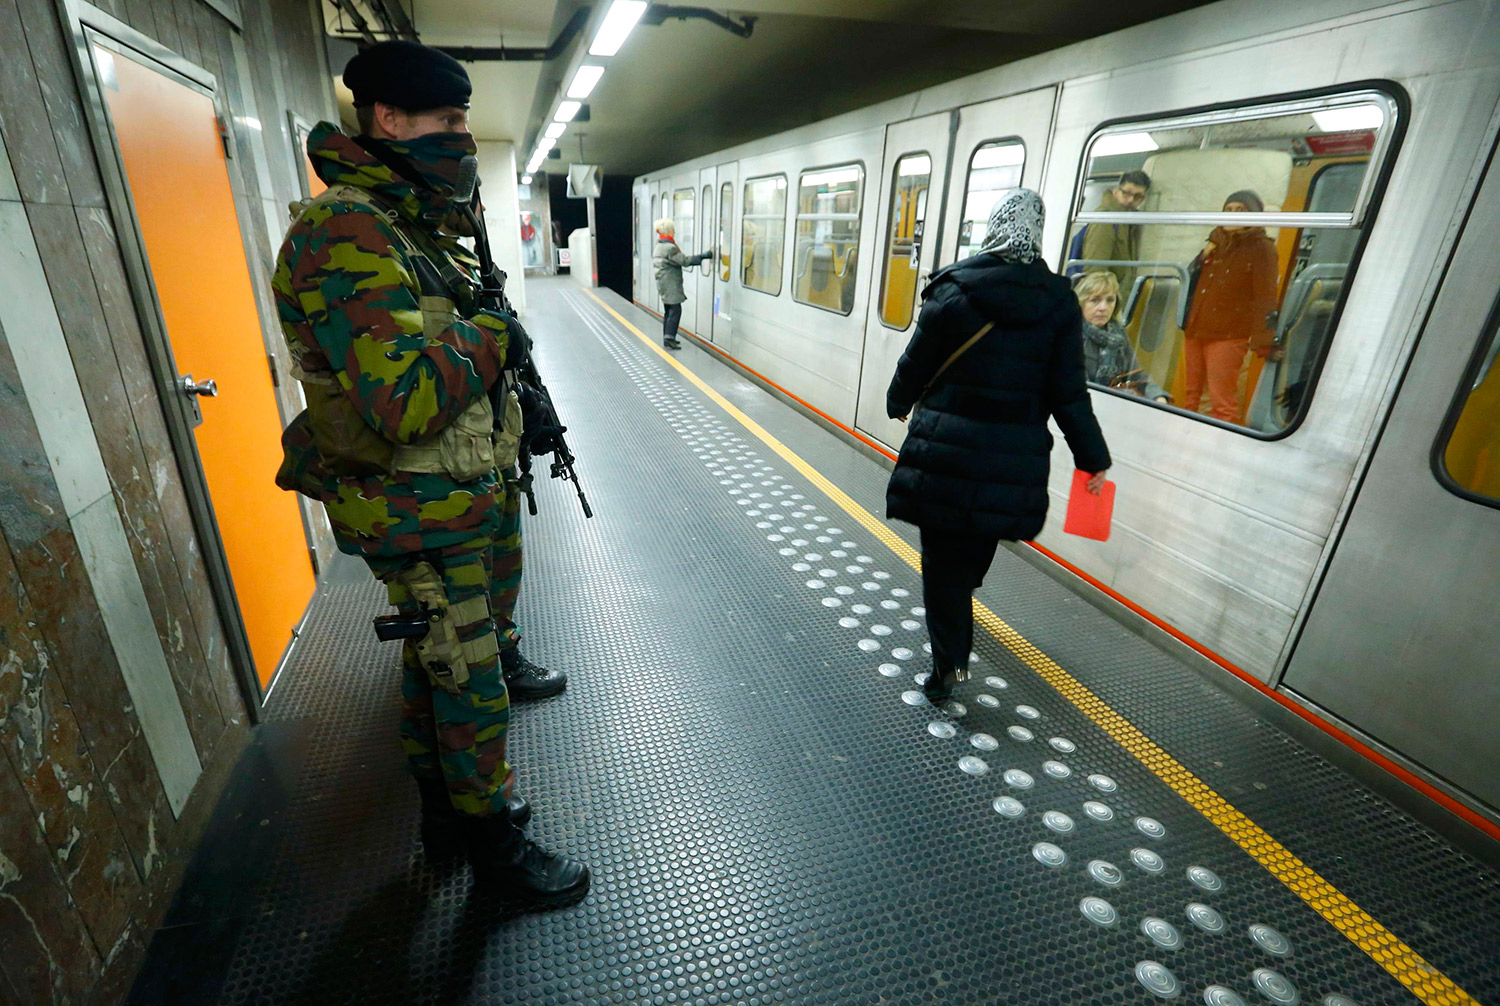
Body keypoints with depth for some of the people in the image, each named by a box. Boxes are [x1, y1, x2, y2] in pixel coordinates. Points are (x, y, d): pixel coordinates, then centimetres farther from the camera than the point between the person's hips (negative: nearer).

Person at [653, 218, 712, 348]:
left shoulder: (659, 246, 14)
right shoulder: (670, 248, -18)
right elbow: (685, 261, -20)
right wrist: (705, 256, -18)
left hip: (663, 283, 10)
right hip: (671, 284, -10)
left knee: (668, 311, 14)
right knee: (675, 310, -9)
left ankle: (667, 338, 18)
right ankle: (669, 338, -12)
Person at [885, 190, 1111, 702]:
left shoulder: (954, 289, -6)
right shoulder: (1058, 300, -1)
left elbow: (917, 362, 1)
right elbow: (1068, 391, -3)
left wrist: (898, 402, 22)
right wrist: (1093, 458, 7)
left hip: (945, 446, -3)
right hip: (1013, 456, 3)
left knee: (942, 554, 8)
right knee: (977, 546, 22)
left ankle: (948, 663, 7)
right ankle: (952, 655, 46)